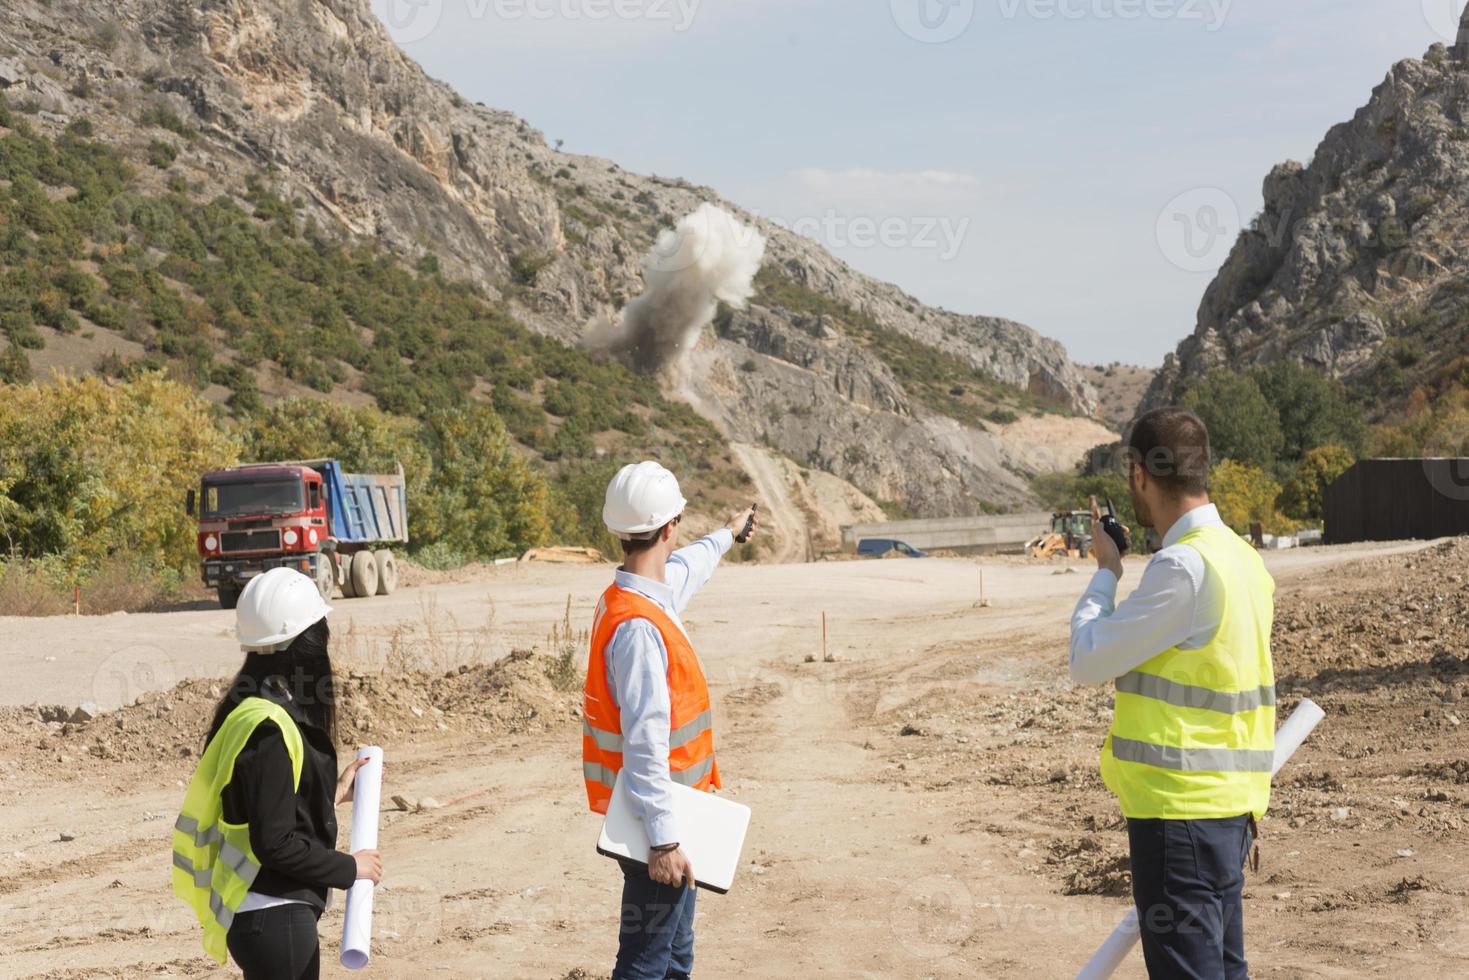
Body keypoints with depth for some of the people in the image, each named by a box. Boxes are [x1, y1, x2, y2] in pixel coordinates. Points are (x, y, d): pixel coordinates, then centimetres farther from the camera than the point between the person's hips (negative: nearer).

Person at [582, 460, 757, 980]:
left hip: (668, 811, 10)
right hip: (654, 818, -10)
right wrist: (663, 840, -29)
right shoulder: (637, 626, -25)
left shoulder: (650, 592, 6)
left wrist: (727, 535, 52)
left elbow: (685, 568, 33)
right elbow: (645, 743, -28)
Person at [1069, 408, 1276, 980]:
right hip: (1229, 805, 9)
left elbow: (1087, 662, -12)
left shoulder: (1184, 565, -18)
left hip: (1179, 809, -9)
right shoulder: (1243, 558, 11)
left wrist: (1106, 571, 0)